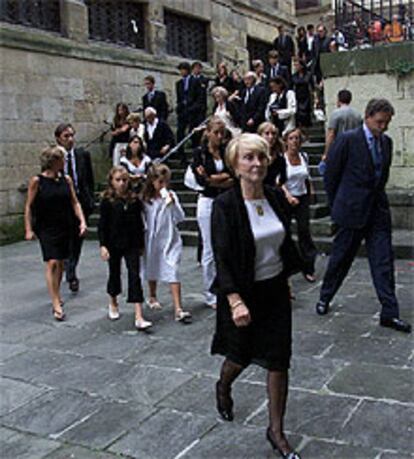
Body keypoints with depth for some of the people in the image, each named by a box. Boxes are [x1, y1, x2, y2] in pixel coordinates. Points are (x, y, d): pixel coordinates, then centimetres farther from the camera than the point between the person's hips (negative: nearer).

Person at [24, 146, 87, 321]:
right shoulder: (37, 181, -7)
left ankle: (56, 294, 34)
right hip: (46, 228, -4)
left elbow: (75, 202, 6)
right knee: (52, 263, -12)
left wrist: (82, 221, -6)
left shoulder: (66, 179, 4)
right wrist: (29, 229, -6)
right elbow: (29, 206, -3)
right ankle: (56, 305, -10)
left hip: (64, 227, 5)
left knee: (60, 262, 13)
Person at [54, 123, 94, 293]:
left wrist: (91, 201, 3)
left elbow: (90, 180, 9)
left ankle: (70, 272, 27)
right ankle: (71, 275, -2)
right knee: (67, 240, -6)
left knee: (77, 240, 11)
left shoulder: (83, 155, 3)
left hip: (81, 202, 3)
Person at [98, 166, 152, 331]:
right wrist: (103, 245, -12)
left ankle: (139, 317, -11)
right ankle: (113, 304, 42)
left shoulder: (134, 199, 2)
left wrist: (141, 244, 10)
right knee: (114, 274, 14)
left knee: (134, 276, -6)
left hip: (132, 244, 1)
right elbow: (102, 224, -6)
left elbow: (139, 223, 8)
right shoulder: (107, 201, -6)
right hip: (114, 244, -1)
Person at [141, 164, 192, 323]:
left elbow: (180, 218, -11)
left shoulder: (171, 196, -6)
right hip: (152, 240, 2)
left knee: (173, 273, -10)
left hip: (170, 240, -2)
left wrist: (173, 204, -25)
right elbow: (143, 220, 5)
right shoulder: (146, 199, -2)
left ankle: (178, 309, -12)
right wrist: (142, 242, 5)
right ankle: (152, 297, 44)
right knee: (152, 270, 20)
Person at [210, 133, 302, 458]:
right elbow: (222, 258, -21)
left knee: (279, 361, 5)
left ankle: (276, 431, 22)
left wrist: (287, 279, 16)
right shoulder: (225, 205, -18)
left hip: (275, 291, 5)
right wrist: (235, 302, -28)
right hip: (243, 292, -4)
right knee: (242, 356, 14)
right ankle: (223, 388, 50)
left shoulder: (275, 198, -1)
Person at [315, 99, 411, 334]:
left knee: (384, 260, 1)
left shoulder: (386, 142, 8)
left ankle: (389, 313, 4)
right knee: (341, 258, 7)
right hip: (352, 210, -5)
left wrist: (378, 197, 15)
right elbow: (331, 175, -5)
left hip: (378, 210, 5)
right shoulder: (347, 139, -10)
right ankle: (325, 297, 27)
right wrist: (337, 206, 1)